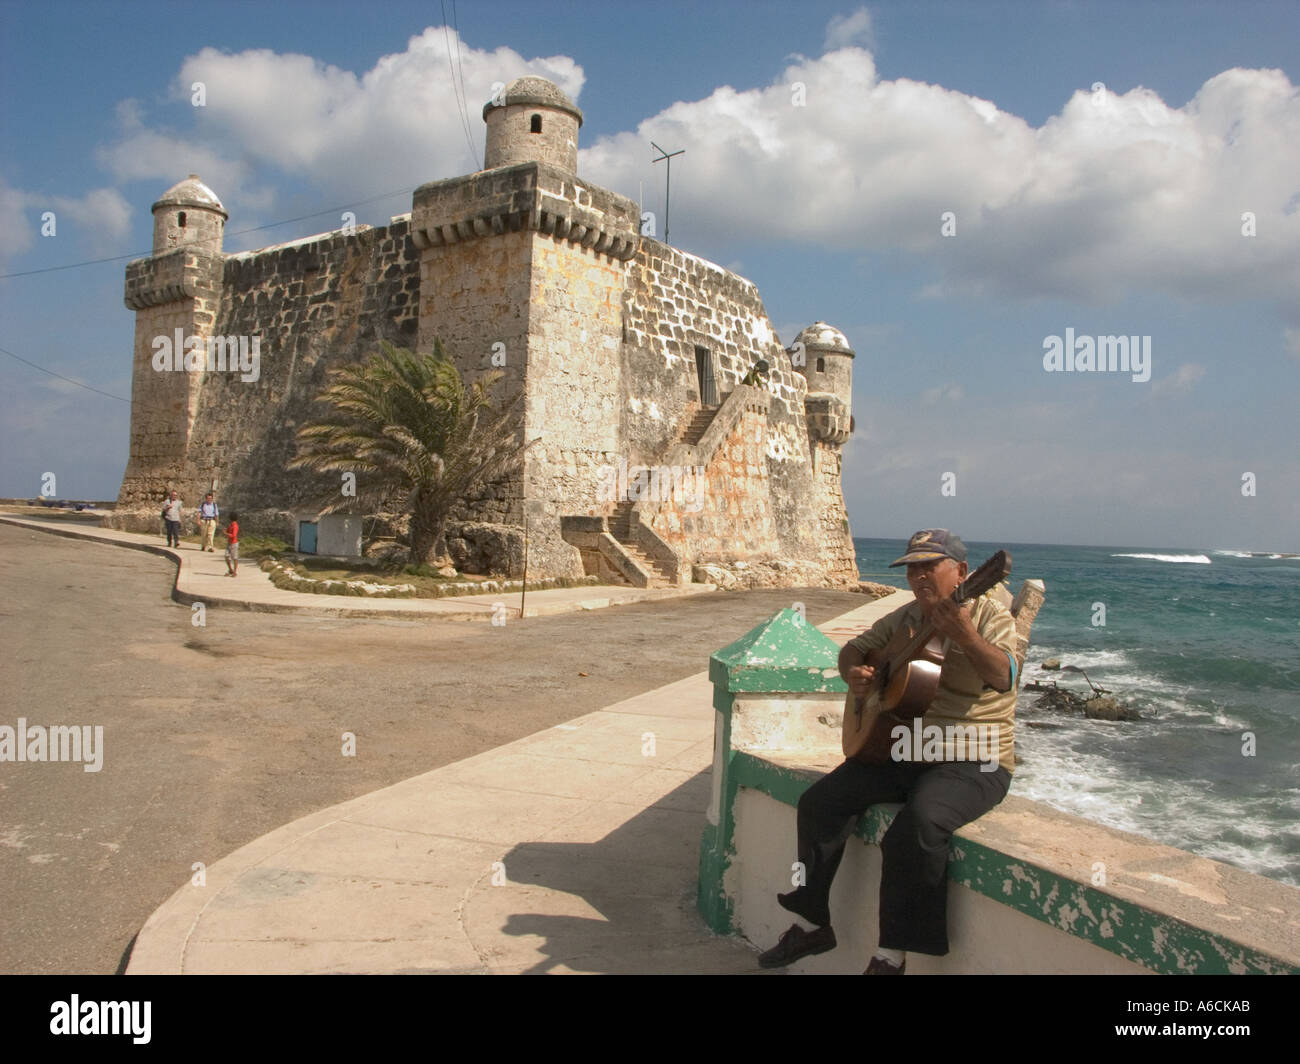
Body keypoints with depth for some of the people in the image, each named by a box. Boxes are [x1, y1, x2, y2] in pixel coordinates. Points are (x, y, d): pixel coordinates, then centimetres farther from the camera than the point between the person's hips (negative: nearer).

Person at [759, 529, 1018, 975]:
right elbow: (855, 648, 22)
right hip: (899, 750, 7)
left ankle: (892, 955, -18)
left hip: (972, 763, -7)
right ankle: (812, 923, 9)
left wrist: (963, 636, -46)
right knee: (820, 800, -5)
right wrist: (853, 672, -2)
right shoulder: (905, 617, 10)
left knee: (918, 824, -33)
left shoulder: (988, 615, -9)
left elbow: (1004, 677, -28)